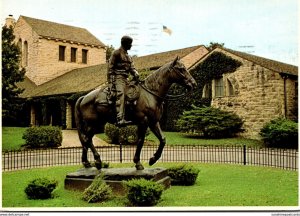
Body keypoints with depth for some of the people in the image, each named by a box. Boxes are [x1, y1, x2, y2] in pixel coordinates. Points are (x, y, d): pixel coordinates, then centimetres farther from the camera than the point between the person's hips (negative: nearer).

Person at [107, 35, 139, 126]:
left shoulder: (128, 56, 24)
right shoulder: (116, 53, -2)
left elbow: (132, 68, 16)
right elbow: (110, 68, -7)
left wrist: (136, 74, -8)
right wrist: (110, 83, -14)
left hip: (126, 79, 9)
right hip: (118, 78, -9)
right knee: (120, 96, -23)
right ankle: (120, 120, -34)